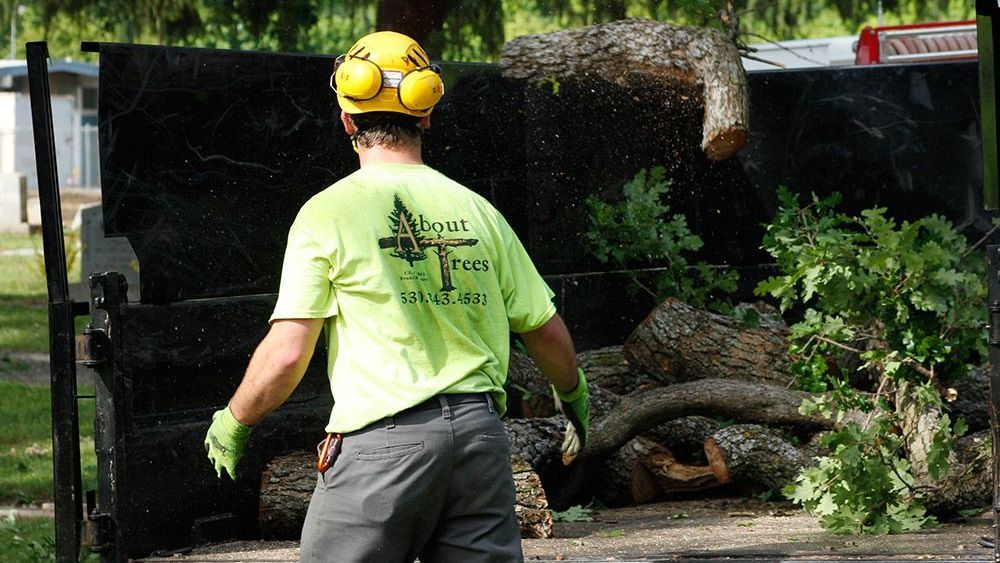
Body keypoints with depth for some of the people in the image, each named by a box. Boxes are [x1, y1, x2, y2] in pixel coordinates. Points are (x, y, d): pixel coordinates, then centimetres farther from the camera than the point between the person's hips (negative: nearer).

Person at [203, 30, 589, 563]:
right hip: (480, 430, 4)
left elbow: (286, 354, -8)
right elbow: (547, 333, 15)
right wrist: (574, 395, 36)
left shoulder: (328, 213, -3)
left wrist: (233, 421, 10)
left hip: (382, 440, -4)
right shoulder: (477, 210, 9)